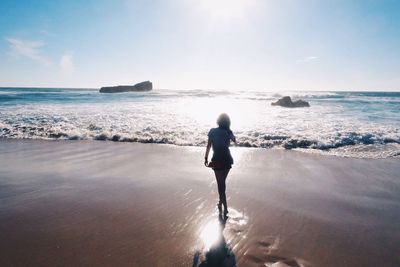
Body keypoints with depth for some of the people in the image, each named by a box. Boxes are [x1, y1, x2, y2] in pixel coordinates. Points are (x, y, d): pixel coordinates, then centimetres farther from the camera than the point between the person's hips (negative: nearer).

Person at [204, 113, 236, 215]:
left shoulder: (213, 131, -7)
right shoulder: (228, 132, -1)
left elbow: (208, 146, -4)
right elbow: (234, 140, 20)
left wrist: (206, 158, 5)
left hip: (217, 161, -3)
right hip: (227, 160, 3)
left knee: (220, 184, 5)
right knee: (222, 182, 20)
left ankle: (225, 207, 5)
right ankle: (221, 202, 33)